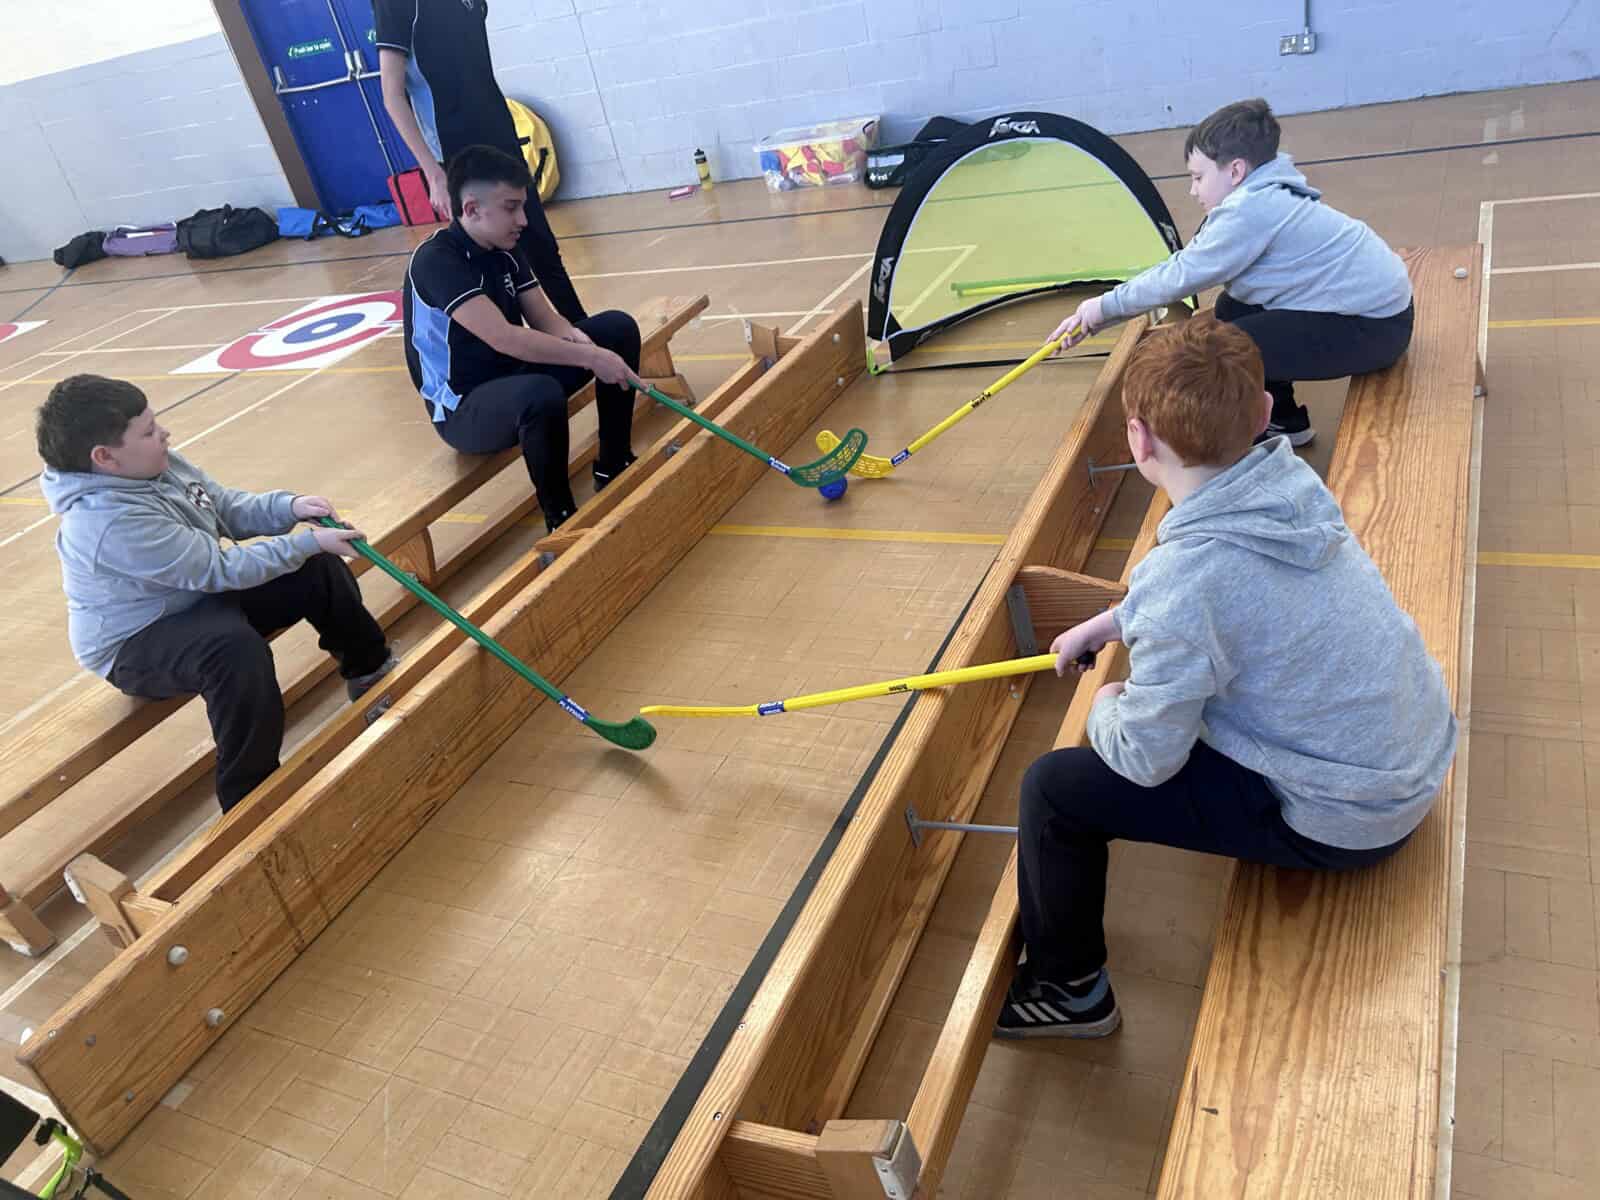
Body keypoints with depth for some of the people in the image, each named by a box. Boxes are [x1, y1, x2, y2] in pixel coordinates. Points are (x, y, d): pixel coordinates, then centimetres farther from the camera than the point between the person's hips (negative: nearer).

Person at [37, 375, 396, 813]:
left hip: (199, 598, 9)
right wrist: (307, 542, -25)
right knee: (236, 647, -41)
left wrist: (288, 506, -14)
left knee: (319, 570, 2)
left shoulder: (157, 465, -6)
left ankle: (370, 671, 23)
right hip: (135, 646, -9)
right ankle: (252, 799, -28)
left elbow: (228, 508, 4)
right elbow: (221, 569, -30)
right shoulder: (112, 524, -34)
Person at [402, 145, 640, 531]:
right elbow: (503, 339, -34)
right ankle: (561, 518, -18)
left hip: (514, 378, 9)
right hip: (464, 409, -8)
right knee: (541, 394, -41)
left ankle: (614, 467, 8)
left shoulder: (505, 251, 3)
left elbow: (545, 320, -1)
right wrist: (590, 357, -33)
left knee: (618, 327, 1)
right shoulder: (435, 261, -23)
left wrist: (578, 338, -24)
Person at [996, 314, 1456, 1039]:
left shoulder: (1183, 577, -31)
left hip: (1341, 822, -8)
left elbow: (1143, 756, -20)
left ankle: (1068, 989, 19)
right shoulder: (1287, 479, -7)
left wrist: (1105, 707, 1)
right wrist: (1107, 623, 13)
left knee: (1053, 788, -5)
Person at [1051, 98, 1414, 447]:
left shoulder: (1252, 209, -22)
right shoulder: (1262, 197, 9)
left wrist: (1106, 305, -4)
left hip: (1373, 325, -10)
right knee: (1232, 311, 20)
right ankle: (1282, 422, 27)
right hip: (1370, 299, 10)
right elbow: (1183, 265, 7)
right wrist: (1096, 317, 5)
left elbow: (1182, 276, -18)